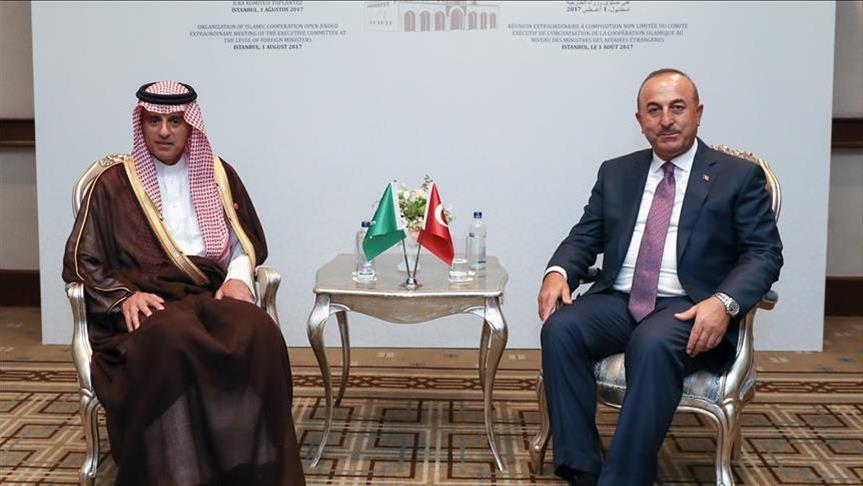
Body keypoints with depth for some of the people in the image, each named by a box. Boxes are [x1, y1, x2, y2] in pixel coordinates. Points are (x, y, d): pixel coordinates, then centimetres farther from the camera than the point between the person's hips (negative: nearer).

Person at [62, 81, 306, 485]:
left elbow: (246, 243, 19)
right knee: (173, 338, -40)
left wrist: (238, 278, -4)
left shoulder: (218, 175, 17)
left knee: (258, 332, -34)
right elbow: (80, 260, 7)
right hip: (148, 305, -2)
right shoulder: (113, 185, 10)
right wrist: (124, 297, -11)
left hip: (212, 295, 2)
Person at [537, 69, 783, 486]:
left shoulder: (739, 176, 6)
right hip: (617, 301, 4)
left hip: (689, 309, -3)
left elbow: (764, 253, 0)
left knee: (654, 345, -36)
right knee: (560, 329, -27)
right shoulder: (615, 172, 18)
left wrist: (724, 302, -20)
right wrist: (558, 272, -10)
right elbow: (585, 237, 14)